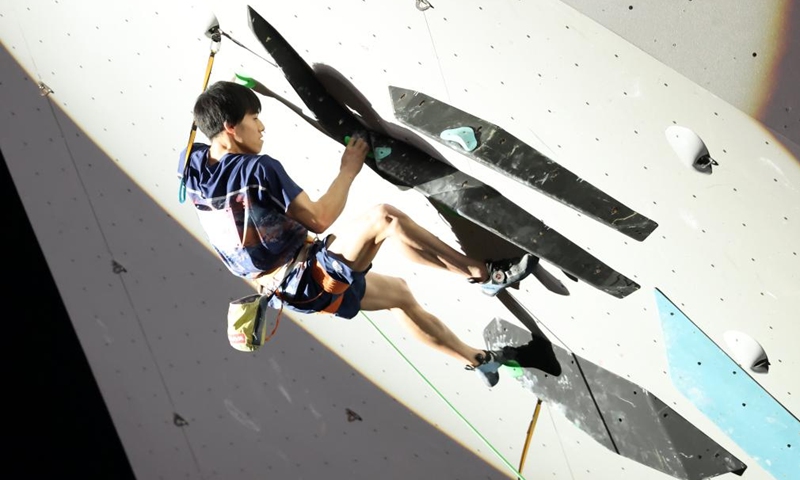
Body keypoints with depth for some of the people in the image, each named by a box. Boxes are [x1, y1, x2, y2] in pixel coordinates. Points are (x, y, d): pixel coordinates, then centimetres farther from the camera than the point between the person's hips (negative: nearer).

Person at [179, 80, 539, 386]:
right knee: (383, 218, -20)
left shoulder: (192, 166, 0)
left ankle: (478, 359, 28)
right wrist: (348, 171, -6)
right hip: (313, 279, -9)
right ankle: (485, 274, -11)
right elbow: (319, 219, -19)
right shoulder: (259, 169, -23)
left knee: (398, 293, 19)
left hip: (284, 288, 9)